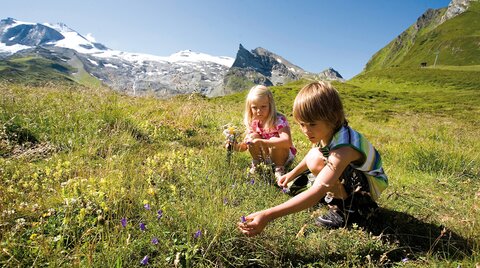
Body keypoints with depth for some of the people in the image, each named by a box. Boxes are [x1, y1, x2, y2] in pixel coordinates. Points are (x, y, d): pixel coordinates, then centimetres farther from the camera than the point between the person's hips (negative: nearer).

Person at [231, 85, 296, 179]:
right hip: (265, 156, 4)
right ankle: (256, 164, 0)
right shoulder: (253, 122, -9)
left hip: (284, 155, -4)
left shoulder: (279, 120, -26)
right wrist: (236, 146, -26)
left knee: (274, 140, -35)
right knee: (253, 136, -21)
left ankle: (279, 168, -11)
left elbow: (288, 142, -43)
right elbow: (245, 144, -2)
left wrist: (261, 142, -50)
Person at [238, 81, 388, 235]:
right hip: (352, 177, 8)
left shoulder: (343, 149, -39)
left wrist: (268, 215, -55)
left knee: (317, 162, -32)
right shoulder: (328, 132, -15)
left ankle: (350, 208, -10)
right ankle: (335, 195, 8)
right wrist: (292, 173, 7)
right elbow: (314, 153, 11)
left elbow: (317, 192, -49)